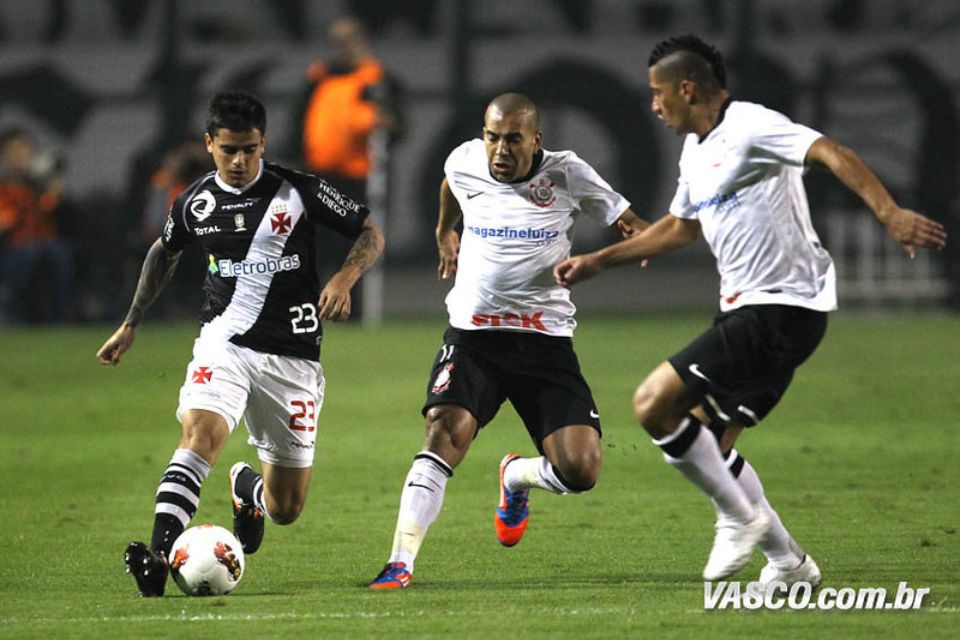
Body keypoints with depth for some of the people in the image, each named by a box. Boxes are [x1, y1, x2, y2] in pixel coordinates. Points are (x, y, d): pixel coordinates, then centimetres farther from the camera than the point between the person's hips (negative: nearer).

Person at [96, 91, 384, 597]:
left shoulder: (299, 192, -5)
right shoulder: (195, 203, 3)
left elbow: (370, 234, 2)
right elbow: (164, 253, 24)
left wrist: (343, 279, -18)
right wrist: (130, 325, 26)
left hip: (292, 355, 0)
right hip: (224, 342, 0)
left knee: (286, 509, 4)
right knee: (200, 433, -32)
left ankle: (246, 486, 42)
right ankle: (159, 556, -41)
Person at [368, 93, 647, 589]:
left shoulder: (566, 174, -4)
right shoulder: (464, 163, 1)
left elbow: (628, 222, 5)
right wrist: (445, 234, 41)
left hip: (546, 341, 0)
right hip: (472, 337, 0)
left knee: (580, 470, -12)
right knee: (446, 432, -26)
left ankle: (516, 476, 25)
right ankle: (400, 563, -27)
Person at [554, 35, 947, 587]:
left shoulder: (750, 127, -13)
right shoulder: (696, 151, 17)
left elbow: (831, 154, -26)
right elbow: (679, 228, 33)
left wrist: (890, 213, -40)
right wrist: (597, 261, 34)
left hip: (781, 309, -10)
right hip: (749, 311, 10)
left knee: (654, 405, -14)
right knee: (710, 442, 12)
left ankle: (740, 517, -2)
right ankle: (788, 562, 18)